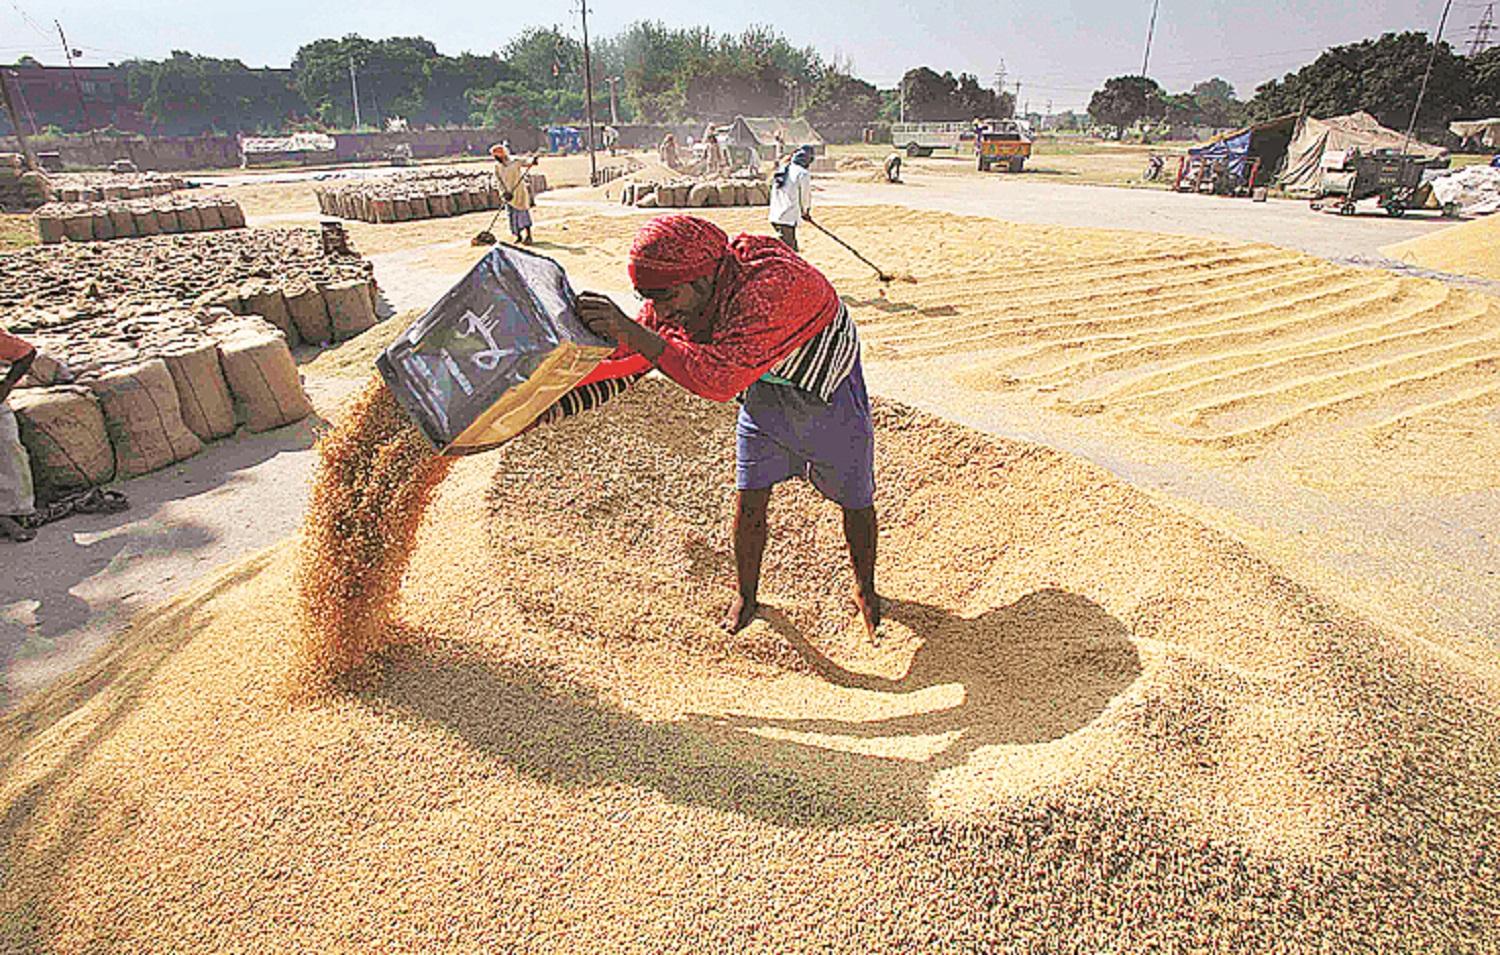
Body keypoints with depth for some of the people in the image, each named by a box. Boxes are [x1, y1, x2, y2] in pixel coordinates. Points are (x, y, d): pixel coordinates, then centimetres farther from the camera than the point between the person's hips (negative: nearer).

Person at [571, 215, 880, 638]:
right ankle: (745, 595, 26)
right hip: (764, 388, 5)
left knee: (855, 500, 9)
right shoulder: (676, 296, -18)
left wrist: (634, 333, -57)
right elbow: (621, 363, -9)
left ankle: (865, 591, 35)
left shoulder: (770, 286, -43)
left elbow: (720, 379, -52)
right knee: (749, 498, 3)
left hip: (829, 391, -5)